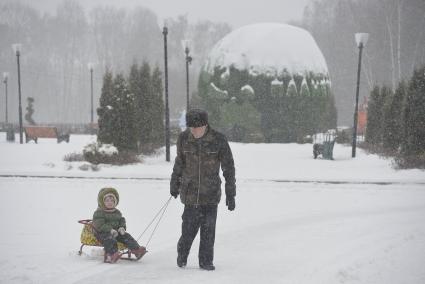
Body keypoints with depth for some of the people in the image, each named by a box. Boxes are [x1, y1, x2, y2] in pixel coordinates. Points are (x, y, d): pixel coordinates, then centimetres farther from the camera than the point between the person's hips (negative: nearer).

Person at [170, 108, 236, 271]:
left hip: (211, 192, 0)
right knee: (189, 227, -3)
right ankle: (182, 255, 22)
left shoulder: (219, 140, -9)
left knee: (208, 229, -1)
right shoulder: (184, 139, -3)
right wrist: (174, 184, 21)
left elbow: (228, 167, -2)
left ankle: (206, 261, 14)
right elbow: (179, 163, 13)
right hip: (190, 192, 0)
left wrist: (230, 194, -3)